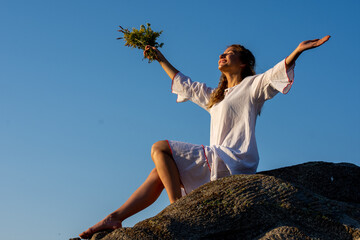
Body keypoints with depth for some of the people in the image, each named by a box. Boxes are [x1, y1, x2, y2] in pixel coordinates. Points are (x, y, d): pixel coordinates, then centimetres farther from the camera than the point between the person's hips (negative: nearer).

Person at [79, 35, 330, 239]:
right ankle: (115, 218, 2)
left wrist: (298, 50, -31)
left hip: (233, 162, -8)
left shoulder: (251, 85, 4)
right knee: (160, 172, 4)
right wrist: (161, 59, 43)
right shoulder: (215, 96, 28)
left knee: (160, 148, -12)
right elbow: (184, 84, 38)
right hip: (218, 162, 8)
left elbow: (276, 73, -14)